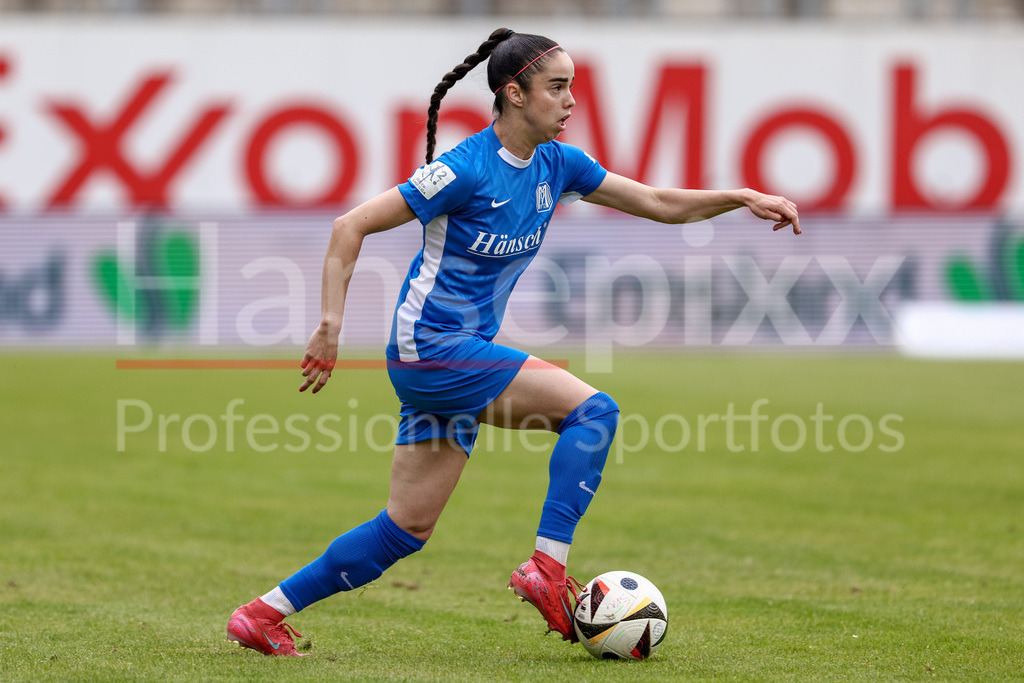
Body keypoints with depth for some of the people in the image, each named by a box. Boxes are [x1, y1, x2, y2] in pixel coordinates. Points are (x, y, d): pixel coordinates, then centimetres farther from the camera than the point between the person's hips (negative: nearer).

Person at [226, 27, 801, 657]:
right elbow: (351, 226, -14)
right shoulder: (467, 170, -17)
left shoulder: (556, 165, 5)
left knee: (408, 528, 8)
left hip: (462, 355, 8)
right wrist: (330, 327, -18)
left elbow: (661, 204, 11)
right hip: (433, 347, -8)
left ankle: (265, 614, 14)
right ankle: (548, 569, -15)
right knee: (592, 409, -17)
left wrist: (741, 198, -3)